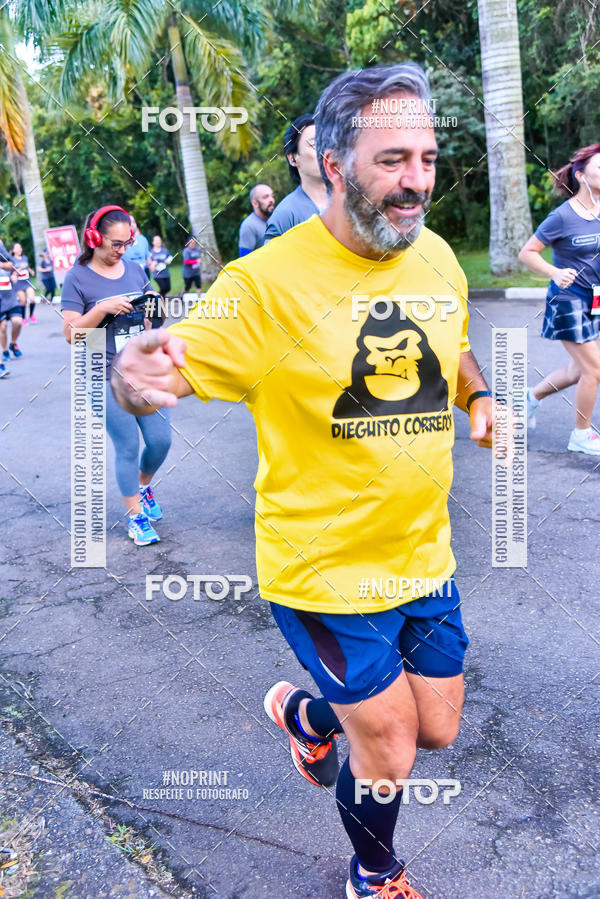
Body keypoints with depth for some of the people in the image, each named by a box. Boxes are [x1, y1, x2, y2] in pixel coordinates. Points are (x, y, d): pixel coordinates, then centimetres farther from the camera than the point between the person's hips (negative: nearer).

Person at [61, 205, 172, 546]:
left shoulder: (135, 270, 9)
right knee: (128, 448, 0)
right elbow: (71, 332, -10)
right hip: (107, 379, -4)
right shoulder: (78, 278, -5)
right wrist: (102, 308, -23)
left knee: (161, 440, 5)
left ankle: (144, 486, 37)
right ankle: (136, 517, 17)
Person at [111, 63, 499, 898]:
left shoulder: (438, 257, 0)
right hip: (324, 570, -6)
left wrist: (481, 400, 1)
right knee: (390, 752, 7)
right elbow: (170, 369, -23)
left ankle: (308, 714, 51)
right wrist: (138, 376, -46)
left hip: (424, 556, 6)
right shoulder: (269, 280, -20)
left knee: (439, 729, 20)